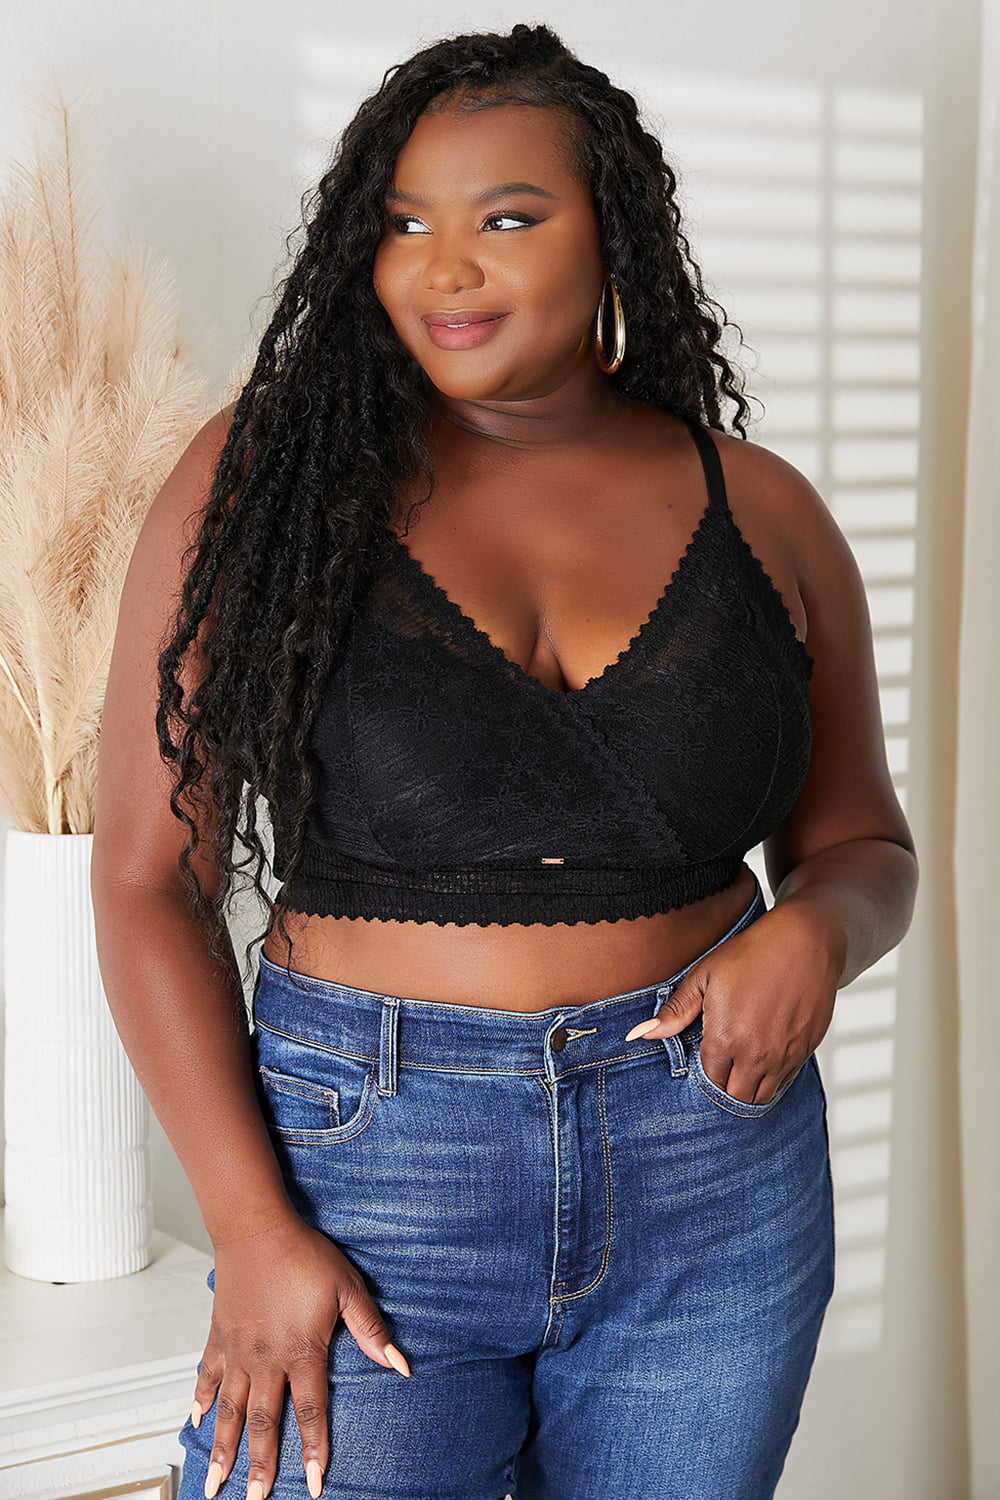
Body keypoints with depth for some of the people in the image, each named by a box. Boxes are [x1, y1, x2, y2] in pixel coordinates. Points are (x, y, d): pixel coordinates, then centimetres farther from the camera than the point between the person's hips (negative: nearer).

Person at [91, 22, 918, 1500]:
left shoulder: (758, 512, 3)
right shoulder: (264, 478, -4)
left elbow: (864, 845, 14)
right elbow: (152, 881, -4)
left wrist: (815, 930, -10)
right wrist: (253, 1229, -12)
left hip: (718, 1194, 3)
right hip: (366, 1164, -2)